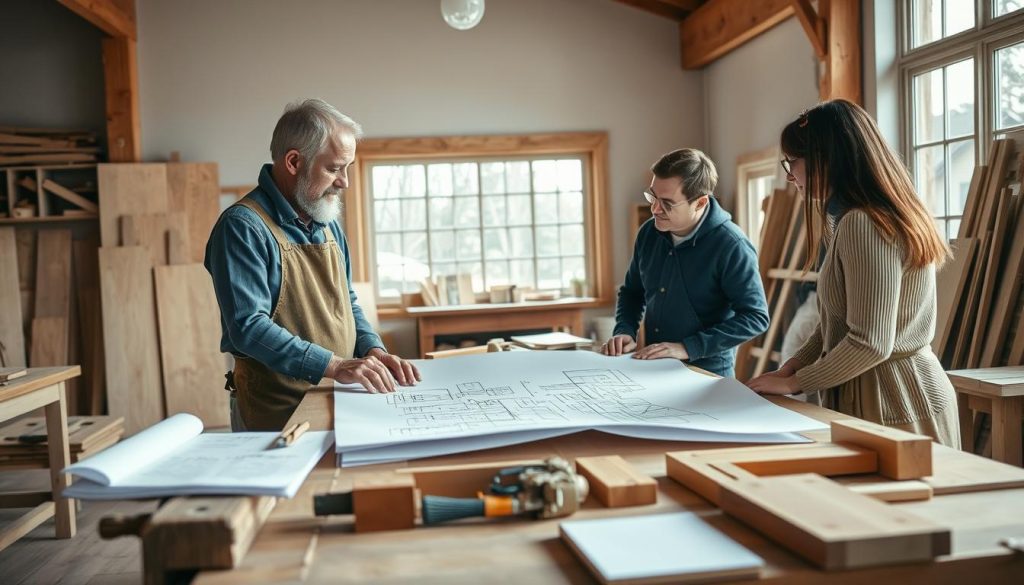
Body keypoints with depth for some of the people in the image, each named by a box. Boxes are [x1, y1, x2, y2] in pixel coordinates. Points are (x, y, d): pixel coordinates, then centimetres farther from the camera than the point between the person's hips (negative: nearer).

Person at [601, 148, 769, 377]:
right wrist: (624, 331, -1)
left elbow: (756, 316, -15)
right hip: (652, 369, 5)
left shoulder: (731, 246, -14)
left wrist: (687, 348, -20)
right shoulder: (649, 232, 4)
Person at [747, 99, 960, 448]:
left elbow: (869, 344, -24)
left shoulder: (862, 225, -20)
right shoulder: (852, 220, 12)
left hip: (892, 406, -10)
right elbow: (838, 323, 16)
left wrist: (794, 383, -13)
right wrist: (793, 365, 6)